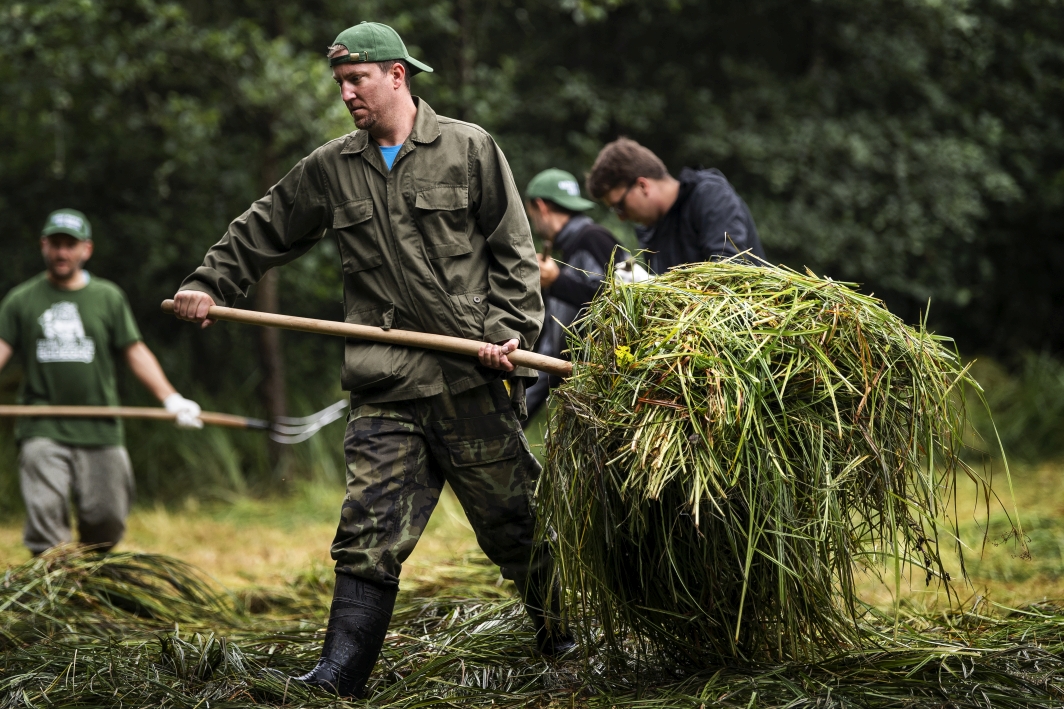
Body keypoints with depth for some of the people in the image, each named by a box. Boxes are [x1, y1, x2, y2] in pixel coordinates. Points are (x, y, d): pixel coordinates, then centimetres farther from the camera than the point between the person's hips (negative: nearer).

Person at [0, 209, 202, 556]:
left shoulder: (108, 297, 11)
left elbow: (135, 351, 9)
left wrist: (170, 398, -3)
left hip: (100, 433, 1)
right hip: (42, 432, -1)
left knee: (107, 520, 2)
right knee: (45, 516, -12)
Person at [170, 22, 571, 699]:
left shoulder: (469, 148, 2)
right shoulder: (331, 169, 11)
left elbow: (513, 252, 2)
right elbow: (264, 230, 24)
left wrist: (509, 329, -9)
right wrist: (209, 283, 16)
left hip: (473, 380, -2)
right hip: (387, 389, 2)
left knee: (514, 522, 8)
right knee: (369, 531, -6)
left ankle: (566, 643, 27)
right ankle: (339, 677, -6)